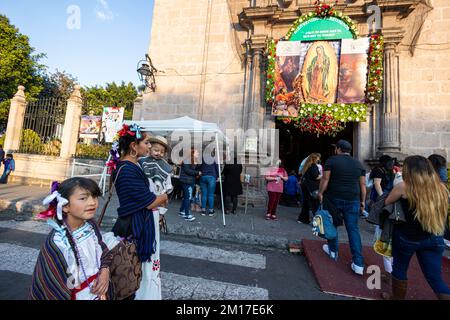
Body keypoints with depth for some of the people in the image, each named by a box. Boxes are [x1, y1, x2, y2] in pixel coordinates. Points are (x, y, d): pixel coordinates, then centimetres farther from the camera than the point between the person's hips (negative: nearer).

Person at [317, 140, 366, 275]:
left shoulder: (331, 160, -4)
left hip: (334, 198, -3)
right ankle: (358, 264, 4)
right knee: (353, 229, 5)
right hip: (353, 200, 3)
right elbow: (363, 184, 9)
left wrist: (320, 193, -1)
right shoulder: (358, 164, 9)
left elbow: (325, 179, -10)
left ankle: (333, 251, 31)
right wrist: (362, 201, 15)